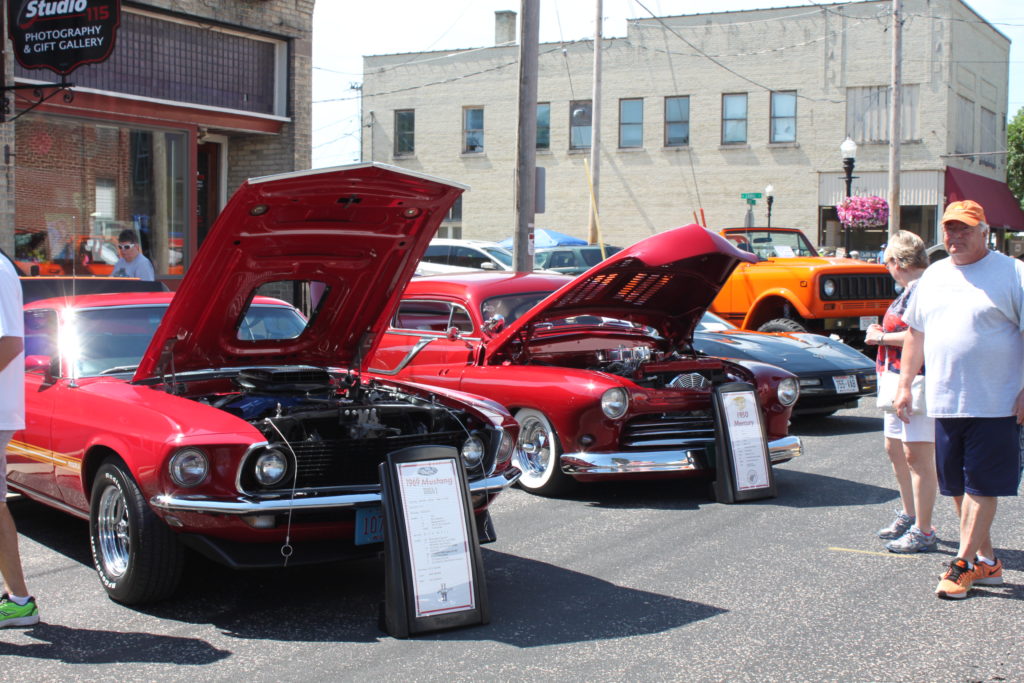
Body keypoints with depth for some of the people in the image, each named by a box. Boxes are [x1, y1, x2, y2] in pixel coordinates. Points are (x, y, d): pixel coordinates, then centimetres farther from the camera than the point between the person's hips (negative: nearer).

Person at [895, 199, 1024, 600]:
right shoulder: (933, 275, 14)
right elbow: (915, 333, 20)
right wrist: (904, 384, 15)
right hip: (943, 402, 6)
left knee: (981, 486, -3)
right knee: (958, 486, 10)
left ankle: (963, 565, 2)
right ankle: (985, 561, 21)